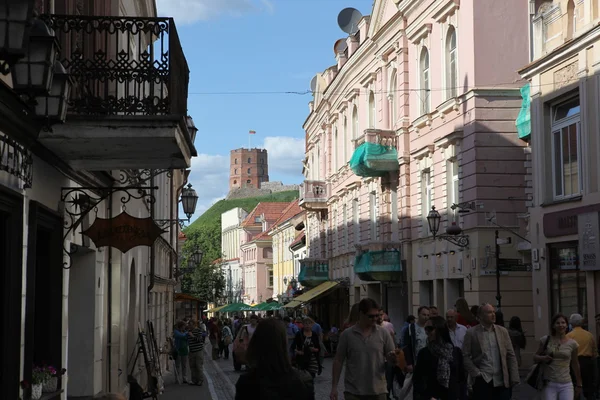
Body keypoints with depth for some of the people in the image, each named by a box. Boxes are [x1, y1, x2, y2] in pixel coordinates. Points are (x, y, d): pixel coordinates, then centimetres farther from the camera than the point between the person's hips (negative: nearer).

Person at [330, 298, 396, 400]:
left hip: (378, 391, 1)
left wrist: (393, 358, -19)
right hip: (353, 392, -1)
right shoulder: (347, 334, -1)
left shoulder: (383, 333, 1)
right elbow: (338, 361, 3)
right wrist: (334, 387, -1)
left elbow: (392, 357, 5)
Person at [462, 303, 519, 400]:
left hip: (502, 381, 3)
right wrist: (476, 373, -10)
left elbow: (511, 355, 9)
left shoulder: (502, 331, 10)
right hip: (483, 381, -2)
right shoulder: (471, 333, 0)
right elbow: (465, 356, -2)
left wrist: (514, 378, 2)